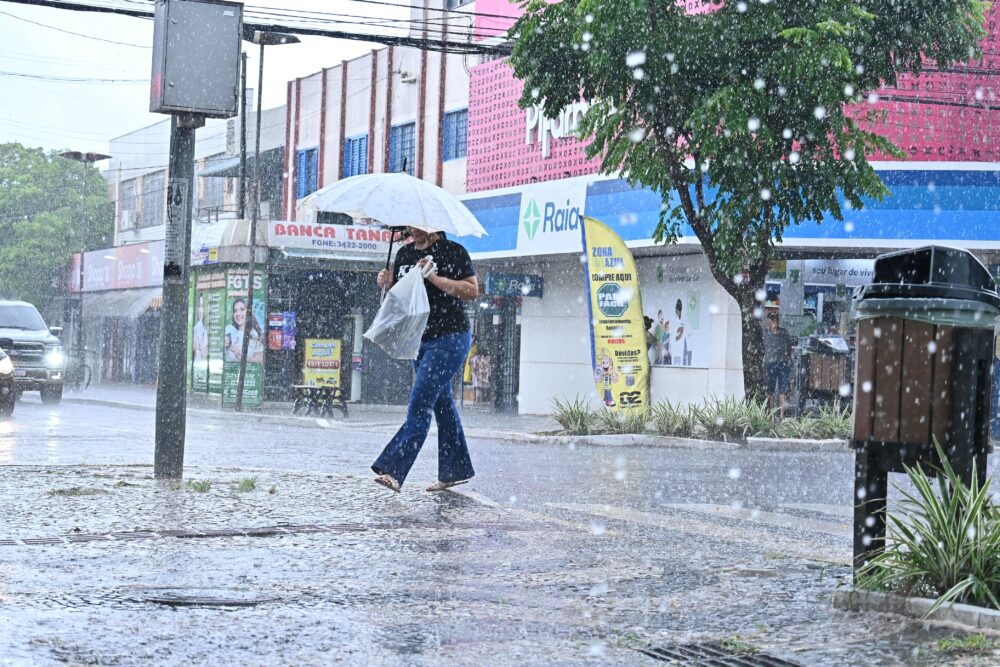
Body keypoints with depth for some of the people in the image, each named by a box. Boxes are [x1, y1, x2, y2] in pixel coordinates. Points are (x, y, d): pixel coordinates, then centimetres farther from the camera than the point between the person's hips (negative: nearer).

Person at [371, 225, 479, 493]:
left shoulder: (453, 252, -7)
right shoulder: (404, 254, 11)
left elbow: (472, 290, -14)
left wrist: (434, 279, -21)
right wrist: (385, 283, -3)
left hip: (450, 339, -7)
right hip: (420, 340, 7)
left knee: (420, 403, -15)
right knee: (441, 404, 12)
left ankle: (393, 470, -22)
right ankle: (456, 470, 20)